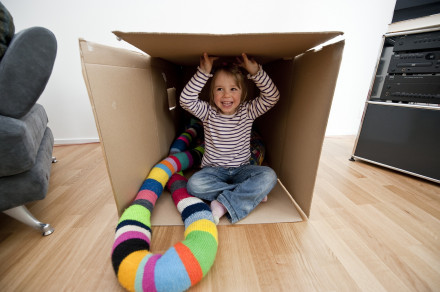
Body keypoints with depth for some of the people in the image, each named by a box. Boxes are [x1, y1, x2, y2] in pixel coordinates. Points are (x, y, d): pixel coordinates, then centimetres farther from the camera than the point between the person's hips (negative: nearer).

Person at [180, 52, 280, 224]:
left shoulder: (248, 111, -2)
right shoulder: (208, 112, -4)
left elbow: (272, 97, -13)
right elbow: (186, 100, -18)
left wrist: (255, 71, -22)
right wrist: (204, 72, -24)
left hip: (241, 170, 1)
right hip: (213, 170, 0)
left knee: (269, 176, -25)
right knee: (194, 184, -29)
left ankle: (224, 205, -24)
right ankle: (252, 193, -19)